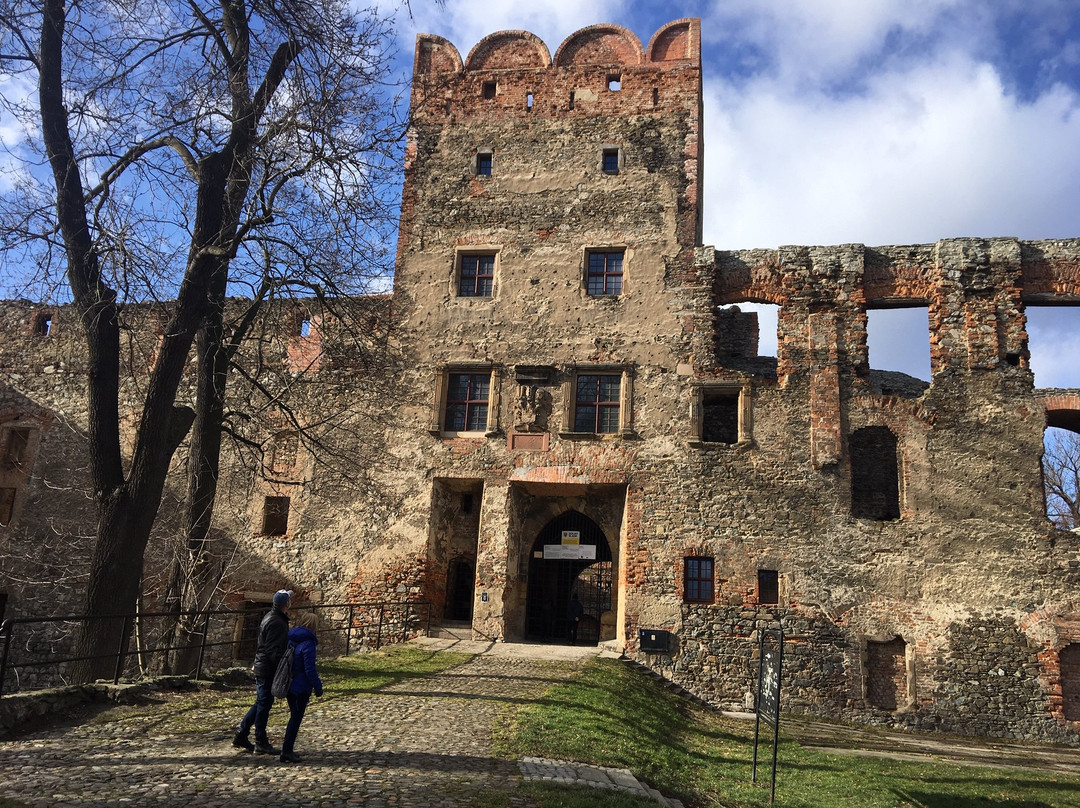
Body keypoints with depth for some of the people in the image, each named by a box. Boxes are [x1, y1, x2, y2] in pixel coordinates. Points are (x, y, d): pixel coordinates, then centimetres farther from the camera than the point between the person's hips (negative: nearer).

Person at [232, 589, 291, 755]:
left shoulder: (270, 617, 11)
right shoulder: (276, 622, -21)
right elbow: (274, 651, -24)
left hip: (262, 667, 10)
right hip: (268, 670, -10)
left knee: (261, 703, 18)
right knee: (264, 704, 0)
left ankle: (241, 735, 24)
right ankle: (261, 743, 9)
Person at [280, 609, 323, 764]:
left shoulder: (291, 639, 6)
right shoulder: (308, 643, -18)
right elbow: (310, 669, -19)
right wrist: (318, 686, -10)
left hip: (289, 685, 8)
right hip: (301, 687, -8)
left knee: (294, 716, 18)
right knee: (296, 718, 2)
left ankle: (287, 751, 23)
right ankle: (286, 752, 4)